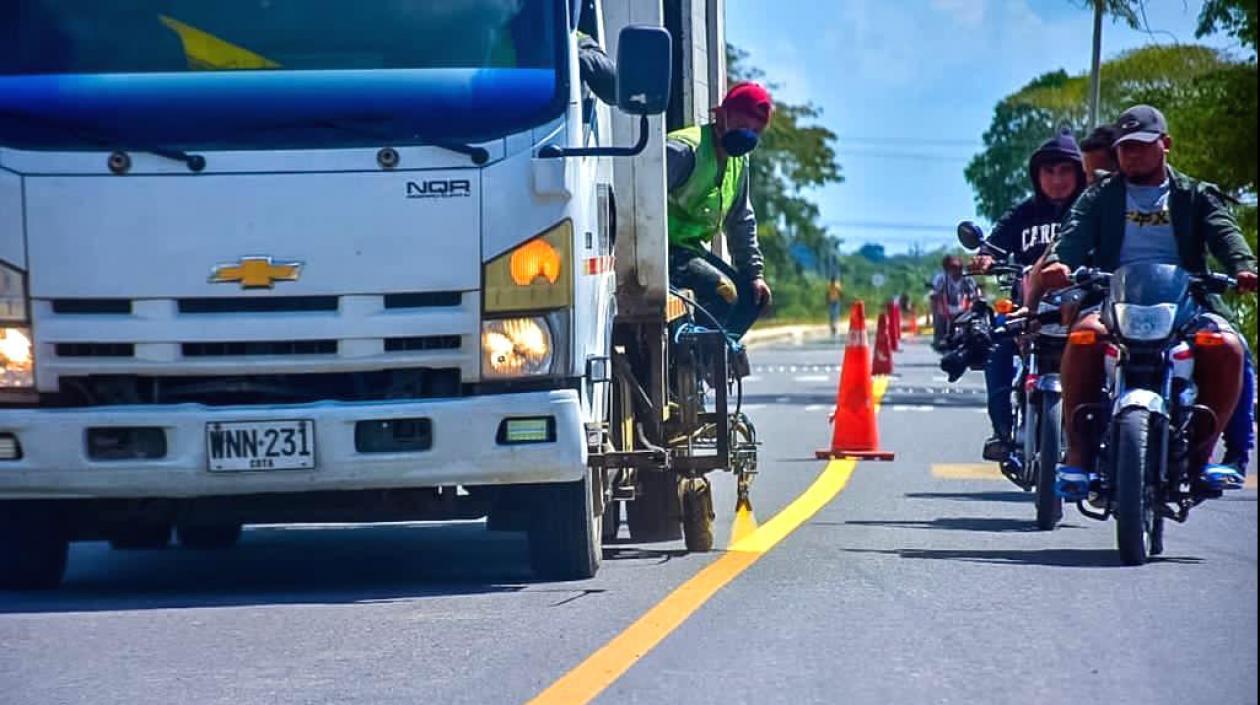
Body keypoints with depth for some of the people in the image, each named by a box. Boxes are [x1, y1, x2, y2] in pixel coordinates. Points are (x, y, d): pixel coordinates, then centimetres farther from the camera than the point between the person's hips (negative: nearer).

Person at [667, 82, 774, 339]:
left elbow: (741, 221, 19)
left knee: (752, 294, 6)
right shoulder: (684, 150, -20)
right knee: (723, 291, -24)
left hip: (693, 249, 10)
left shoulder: (739, 161, 11)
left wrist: (754, 273, 12)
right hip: (664, 249, -10)